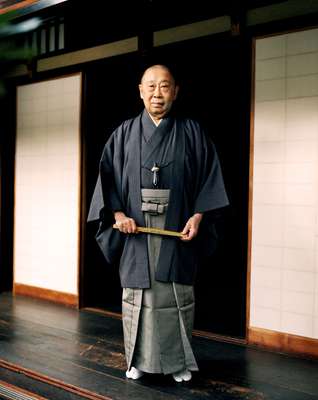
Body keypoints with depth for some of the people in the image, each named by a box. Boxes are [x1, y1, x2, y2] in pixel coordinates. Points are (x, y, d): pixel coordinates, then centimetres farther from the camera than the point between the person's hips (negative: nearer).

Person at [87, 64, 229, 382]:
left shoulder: (191, 132, 4)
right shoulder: (125, 133, 7)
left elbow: (209, 175, 1)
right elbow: (108, 176, 6)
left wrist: (198, 216, -10)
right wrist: (118, 213, -8)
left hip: (177, 232, -1)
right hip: (135, 231, 1)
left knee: (177, 294, 4)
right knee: (138, 293, 6)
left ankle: (179, 361, 20)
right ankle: (138, 360, 20)